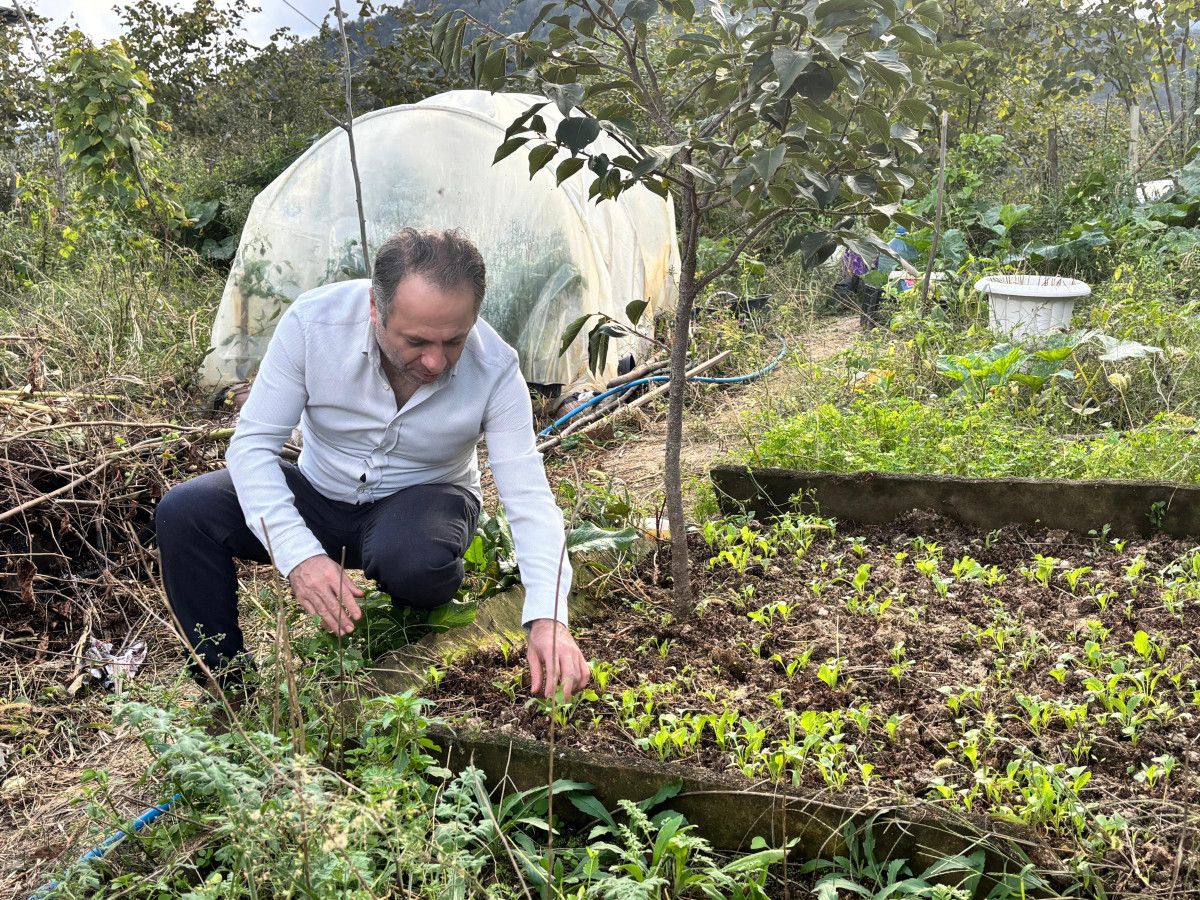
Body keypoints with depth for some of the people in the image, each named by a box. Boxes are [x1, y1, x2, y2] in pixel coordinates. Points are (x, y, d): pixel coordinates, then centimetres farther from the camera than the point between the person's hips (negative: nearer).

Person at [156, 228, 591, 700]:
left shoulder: (495, 370, -25)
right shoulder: (313, 321, -25)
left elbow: (530, 500, -25)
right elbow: (252, 443, -20)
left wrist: (547, 617, -40)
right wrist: (299, 554, -34)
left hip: (422, 500, -2)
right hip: (319, 492, 2)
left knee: (412, 559, -38)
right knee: (183, 512, -21)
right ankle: (224, 686, -3)